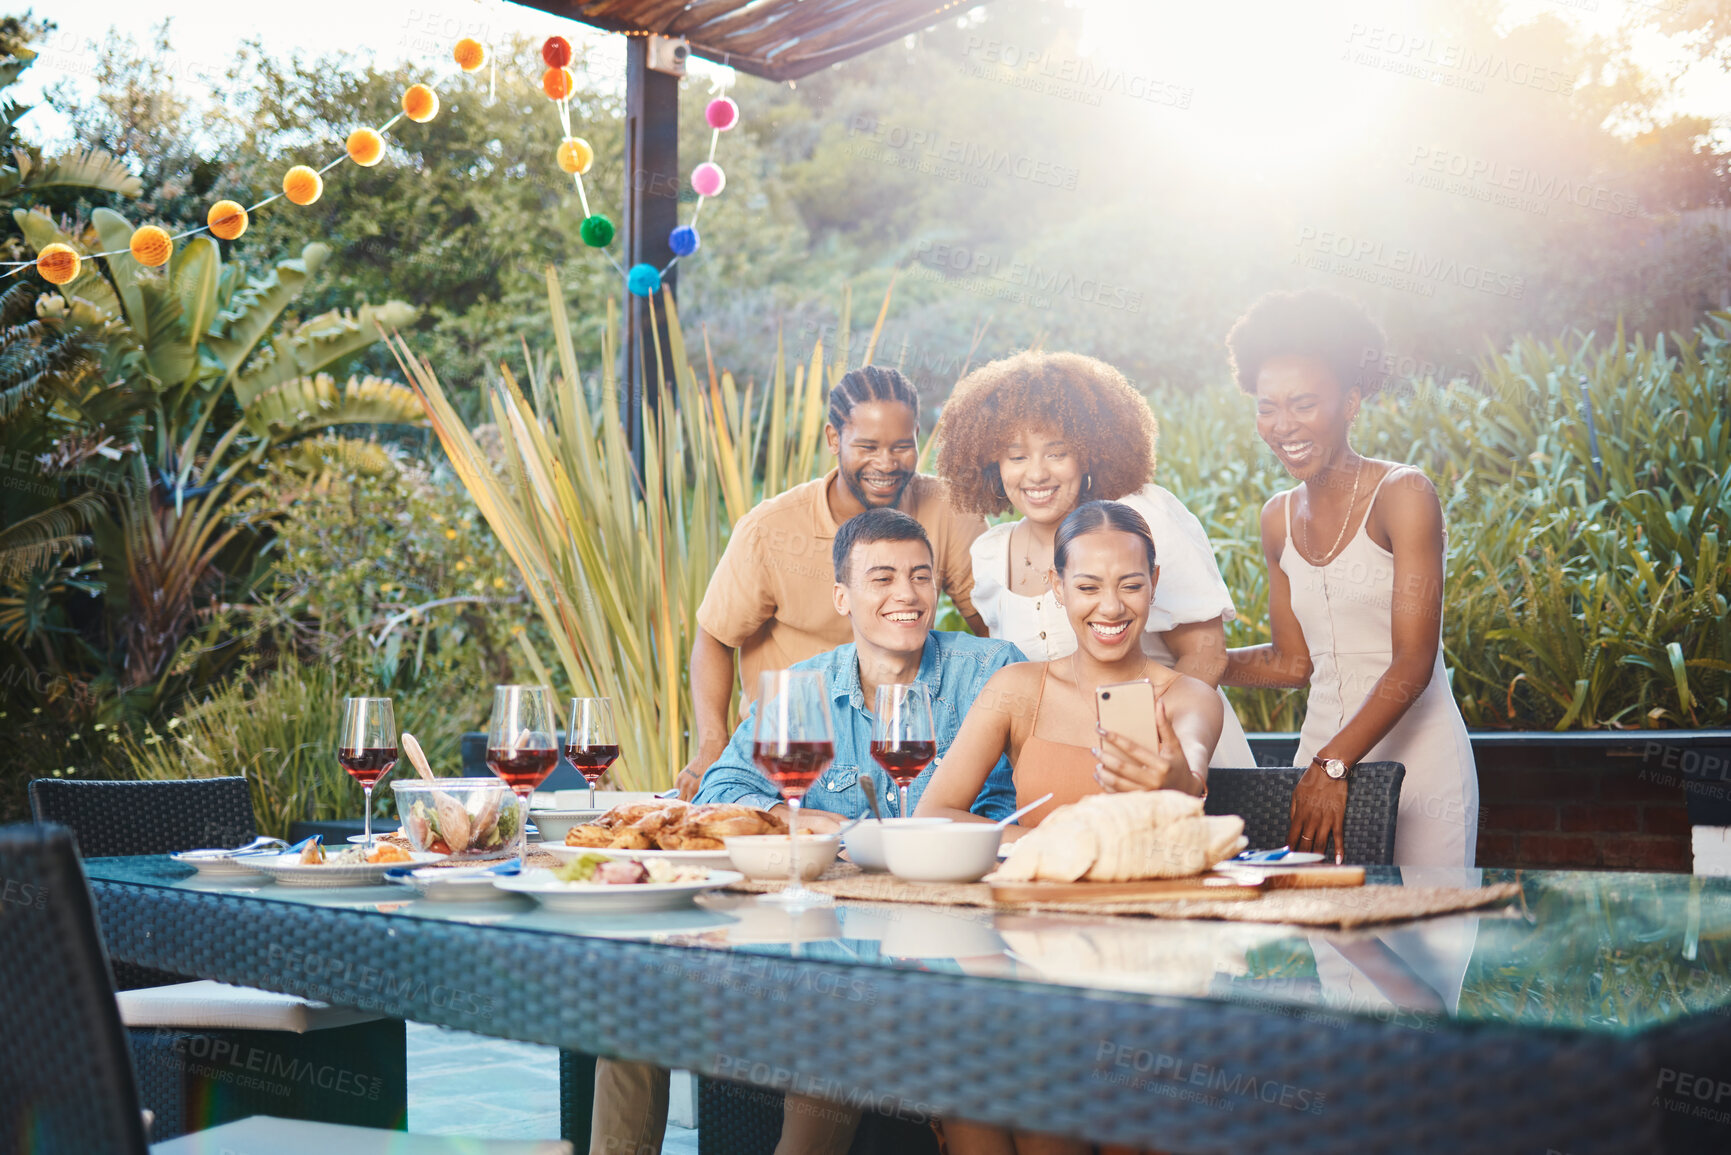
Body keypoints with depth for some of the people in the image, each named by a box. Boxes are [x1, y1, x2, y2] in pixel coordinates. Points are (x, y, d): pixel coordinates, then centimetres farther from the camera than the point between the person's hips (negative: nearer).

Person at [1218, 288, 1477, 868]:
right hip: (1322, 757, 5)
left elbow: (1413, 664, -14)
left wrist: (1333, 764, -22)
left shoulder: (1403, 494, -9)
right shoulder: (1280, 518, 10)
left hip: (1414, 755, -5)